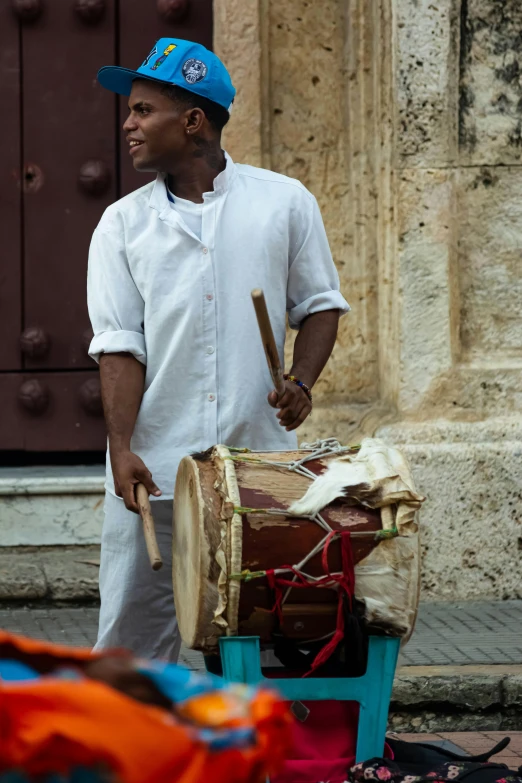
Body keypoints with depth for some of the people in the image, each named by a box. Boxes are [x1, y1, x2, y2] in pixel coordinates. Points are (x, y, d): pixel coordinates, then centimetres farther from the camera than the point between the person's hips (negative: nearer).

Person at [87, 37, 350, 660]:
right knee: (132, 633, -1)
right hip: (153, 468, 0)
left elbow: (319, 304, 12)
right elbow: (119, 344, 1)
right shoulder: (123, 224, 6)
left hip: (261, 457, 0)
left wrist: (300, 384, -6)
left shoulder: (284, 202, 6)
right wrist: (121, 446, -11)